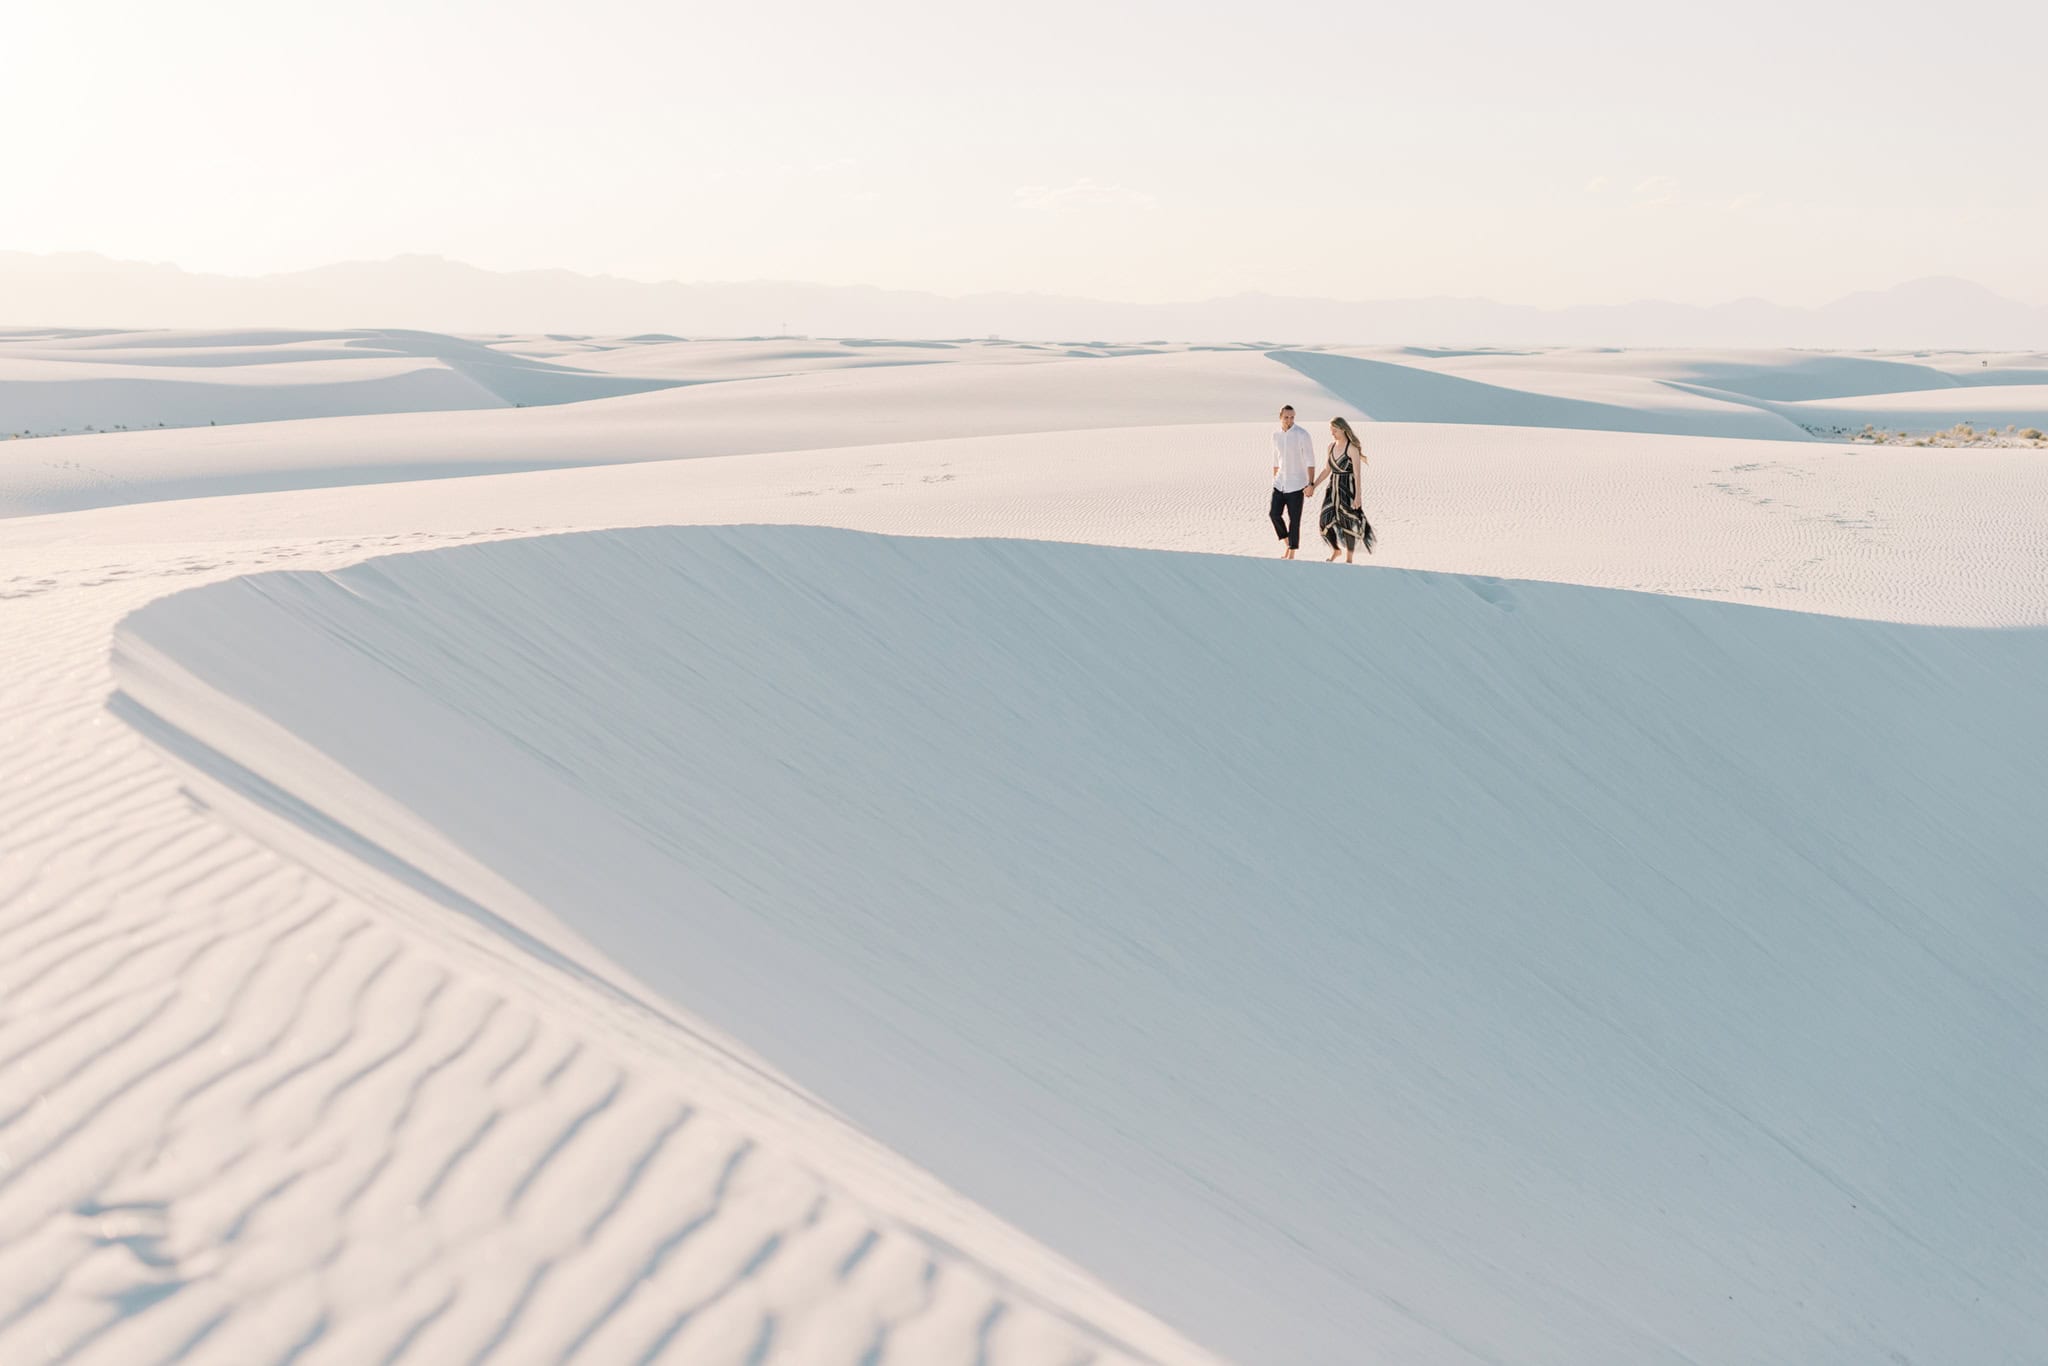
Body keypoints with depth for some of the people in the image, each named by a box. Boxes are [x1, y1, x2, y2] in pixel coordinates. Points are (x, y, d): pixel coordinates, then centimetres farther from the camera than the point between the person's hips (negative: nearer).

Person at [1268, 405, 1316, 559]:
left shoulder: (1302, 435, -12)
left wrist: (1311, 484, -18)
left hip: (1296, 484, -5)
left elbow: (1310, 461, -12)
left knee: (1294, 519, -1)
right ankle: (1287, 544, 17)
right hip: (1280, 483, 5)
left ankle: (1292, 553, 6)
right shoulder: (1276, 435, 6)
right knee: (1275, 514, -4)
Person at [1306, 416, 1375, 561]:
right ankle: (1335, 550, 24)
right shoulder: (1331, 446, 7)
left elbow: (1357, 474, -15)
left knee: (1348, 523, 3)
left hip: (1348, 488, -6)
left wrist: (1358, 496, -18)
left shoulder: (1352, 448, -14)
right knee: (1325, 522, 0)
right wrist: (1313, 485, 9)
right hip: (1333, 487, 6)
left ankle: (1348, 559, 17)